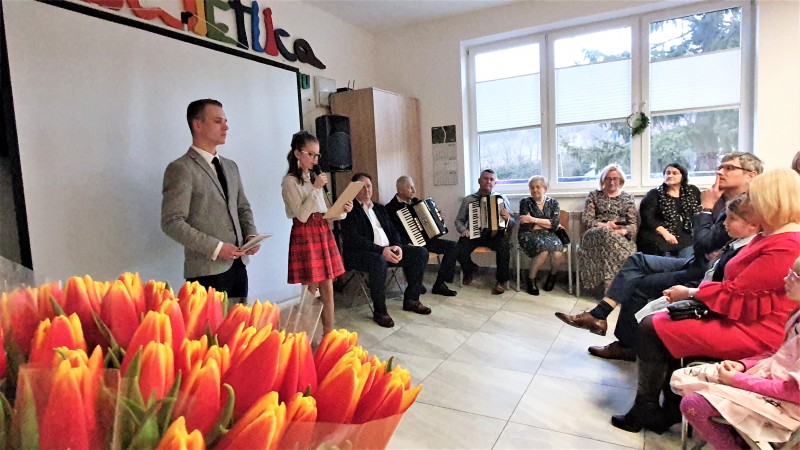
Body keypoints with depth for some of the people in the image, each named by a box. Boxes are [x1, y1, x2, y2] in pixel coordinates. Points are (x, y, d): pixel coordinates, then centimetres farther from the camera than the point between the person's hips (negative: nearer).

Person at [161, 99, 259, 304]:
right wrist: (215, 247, -18)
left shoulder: (230, 166, 15)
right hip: (207, 270, -7)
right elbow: (172, 222, -14)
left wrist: (251, 234, 1)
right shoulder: (180, 168, -8)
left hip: (238, 265, 7)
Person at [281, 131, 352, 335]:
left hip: (323, 232, 7)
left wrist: (342, 211, -4)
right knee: (311, 291, -1)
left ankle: (329, 334, 18)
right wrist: (316, 189, -17)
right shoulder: (290, 181, -7)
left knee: (327, 289, 8)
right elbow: (302, 215, -16)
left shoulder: (314, 177, 15)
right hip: (305, 235, -7)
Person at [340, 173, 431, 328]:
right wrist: (381, 250, -25)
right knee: (379, 260, -40)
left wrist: (397, 246, -6)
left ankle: (411, 299, 4)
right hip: (360, 254, -7)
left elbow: (393, 231, 18)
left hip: (387, 250, 7)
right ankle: (379, 311, -21)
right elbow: (353, 239, -16)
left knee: (421, 253, -7)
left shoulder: (380, 208, 21)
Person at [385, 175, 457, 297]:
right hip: (410, 244, -8)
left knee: (452, 246, -6)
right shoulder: (391, 208, -11)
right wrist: (408, 245, -30)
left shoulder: (415, 201, 13)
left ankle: (439, 284, -2)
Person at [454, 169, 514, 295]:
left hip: (495, 234, -1)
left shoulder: (502, 198, 9)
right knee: (459, 250, -28)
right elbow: (459, 220, 15)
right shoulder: (468, 199, 12)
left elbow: (512, 224, 8)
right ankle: (470, 270, 8)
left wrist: (508, 218, -16)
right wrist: (463, 230, -7)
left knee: (504, 246, -34)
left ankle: (501, 281, -12)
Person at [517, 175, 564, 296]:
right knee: (544, 250, -34)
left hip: (548, 235, 3)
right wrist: (547, 224, -4)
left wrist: (534, 220, -14)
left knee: (558, 254, -28)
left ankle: (552, 274, 7)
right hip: (529, 236, -2)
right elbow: (525, 226, -9)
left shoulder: (553, 203, 9)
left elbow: (555, 223, -7)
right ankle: (531, 278, -9)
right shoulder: (525, 202, 2)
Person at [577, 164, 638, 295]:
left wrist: (623, 231, -15)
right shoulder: (593, 196, 16)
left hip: (621, 237, 1)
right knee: (606, 234, -38)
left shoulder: (628, 198, 17)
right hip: (596, 234, -1)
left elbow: (633, 224, 8)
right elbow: (586, 219, 4)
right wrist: (604, 225, -14)